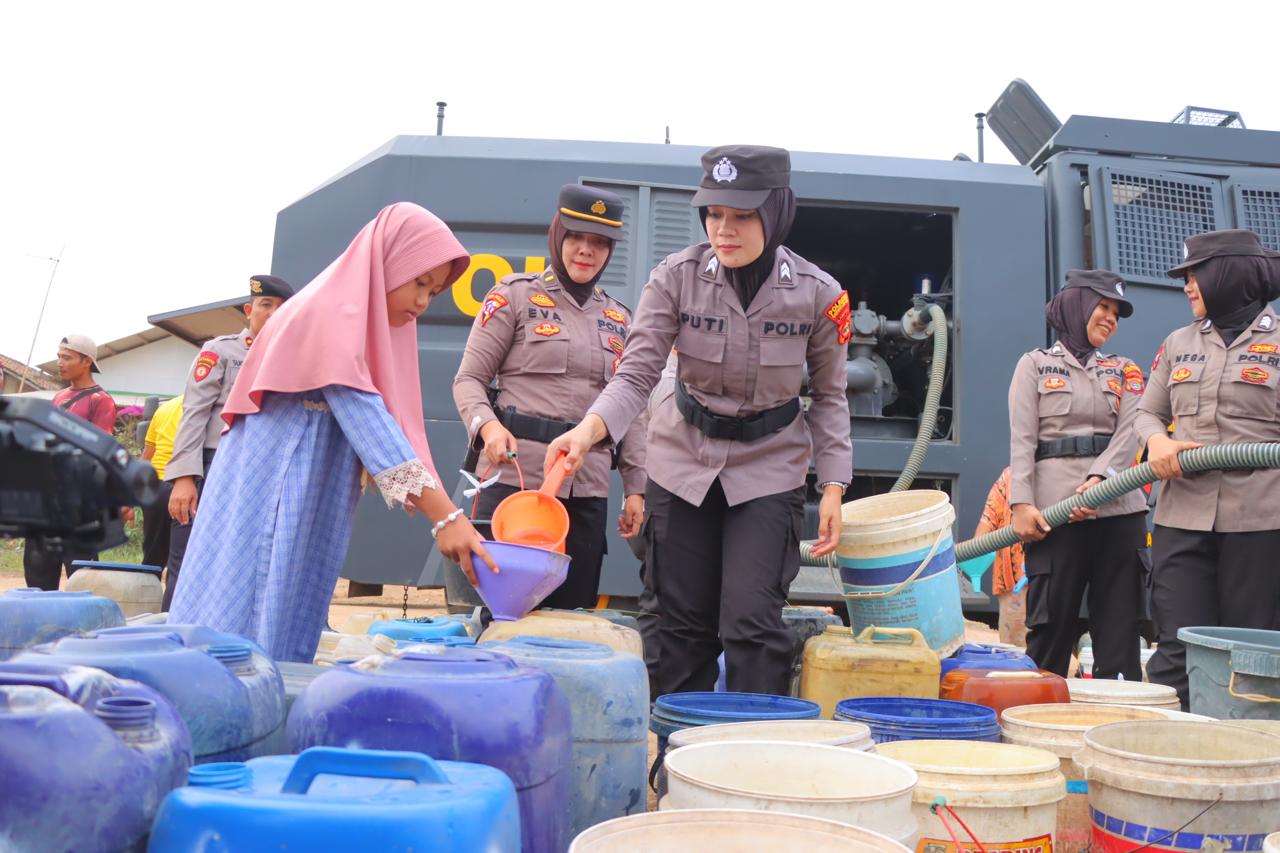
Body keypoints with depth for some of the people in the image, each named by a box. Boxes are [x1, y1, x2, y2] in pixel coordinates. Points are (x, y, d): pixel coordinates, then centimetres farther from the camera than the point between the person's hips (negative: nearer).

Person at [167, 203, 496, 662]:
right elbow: (364, 418, -25)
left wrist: (441, 510, 0)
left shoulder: (374, 328, 14)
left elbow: (385, 426, 10)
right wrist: (445, 515, -31)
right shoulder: (332, 310, -14)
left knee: (288, 630, 9)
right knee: (246, 626, -6)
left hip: (313, 502, 9)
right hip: (270, 488, -9)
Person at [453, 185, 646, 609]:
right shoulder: (515, 294, 4)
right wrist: (487, 424, -18)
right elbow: (469, 378, 2)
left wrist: (635, 487, 11)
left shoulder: (618, 318, 17)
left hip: (588, 492, 4)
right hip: (515, 478, -4)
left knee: (572, 614, 6)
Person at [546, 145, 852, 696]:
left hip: (769, 469, -1)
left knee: (752, 622, -8)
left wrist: (833, 486, -6)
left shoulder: (818, 294, -11)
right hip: (683, 463, 1)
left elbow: (829, 395, 0)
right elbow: (638, 371, -16)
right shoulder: (676, 277, -12)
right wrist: (588, 431, -34)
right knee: (684, 624, 9)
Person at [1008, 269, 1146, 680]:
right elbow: (1022, 440, -1)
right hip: (1055, 509, -3)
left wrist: (1099, 478, -16)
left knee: (1119, 628, 3)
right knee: (1051, 624, -2)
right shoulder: (1035, 364, 10)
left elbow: (1129, 432, 3)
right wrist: (1022, 503, -14)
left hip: (1118, 508, 3)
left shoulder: (1123, 369, 19)